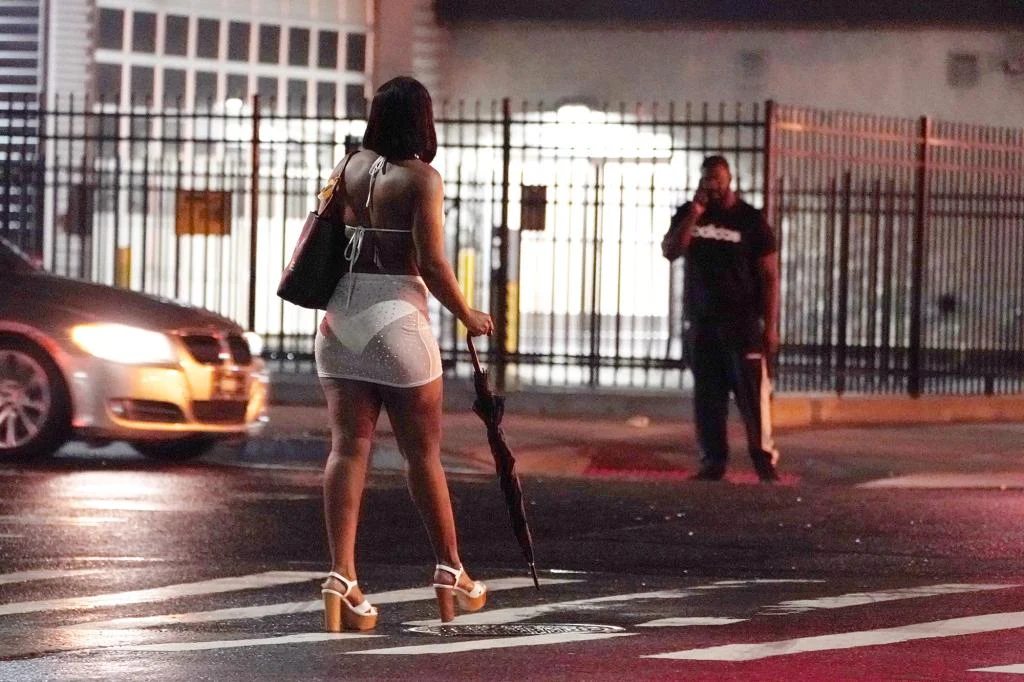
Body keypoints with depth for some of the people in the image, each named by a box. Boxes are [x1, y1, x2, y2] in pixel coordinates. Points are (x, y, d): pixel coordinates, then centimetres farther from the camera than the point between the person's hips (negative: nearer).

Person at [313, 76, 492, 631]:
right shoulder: (420, 178, -10)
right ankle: (450, 572, 19)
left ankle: (342, 576, -12)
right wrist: (468, 317, -1)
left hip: (341, 316, 5)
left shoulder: (349, 169, 7)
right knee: (423, 453, 7)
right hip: (396, 316, -5)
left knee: (348, 446, 0)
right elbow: (432, 264, -13)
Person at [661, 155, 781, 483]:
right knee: (707, 395, 1)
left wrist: (771, 326, -10)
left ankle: (764, 459, -5)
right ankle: (713, 462, 4)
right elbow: (670, 251, -7)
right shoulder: (688, 214, 8)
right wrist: (694, 214, -15)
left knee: (753, 392, -8)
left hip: (742, 321, -3)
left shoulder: (751, 221, -3)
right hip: (702, 321, 3)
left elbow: (769, 276, -4)